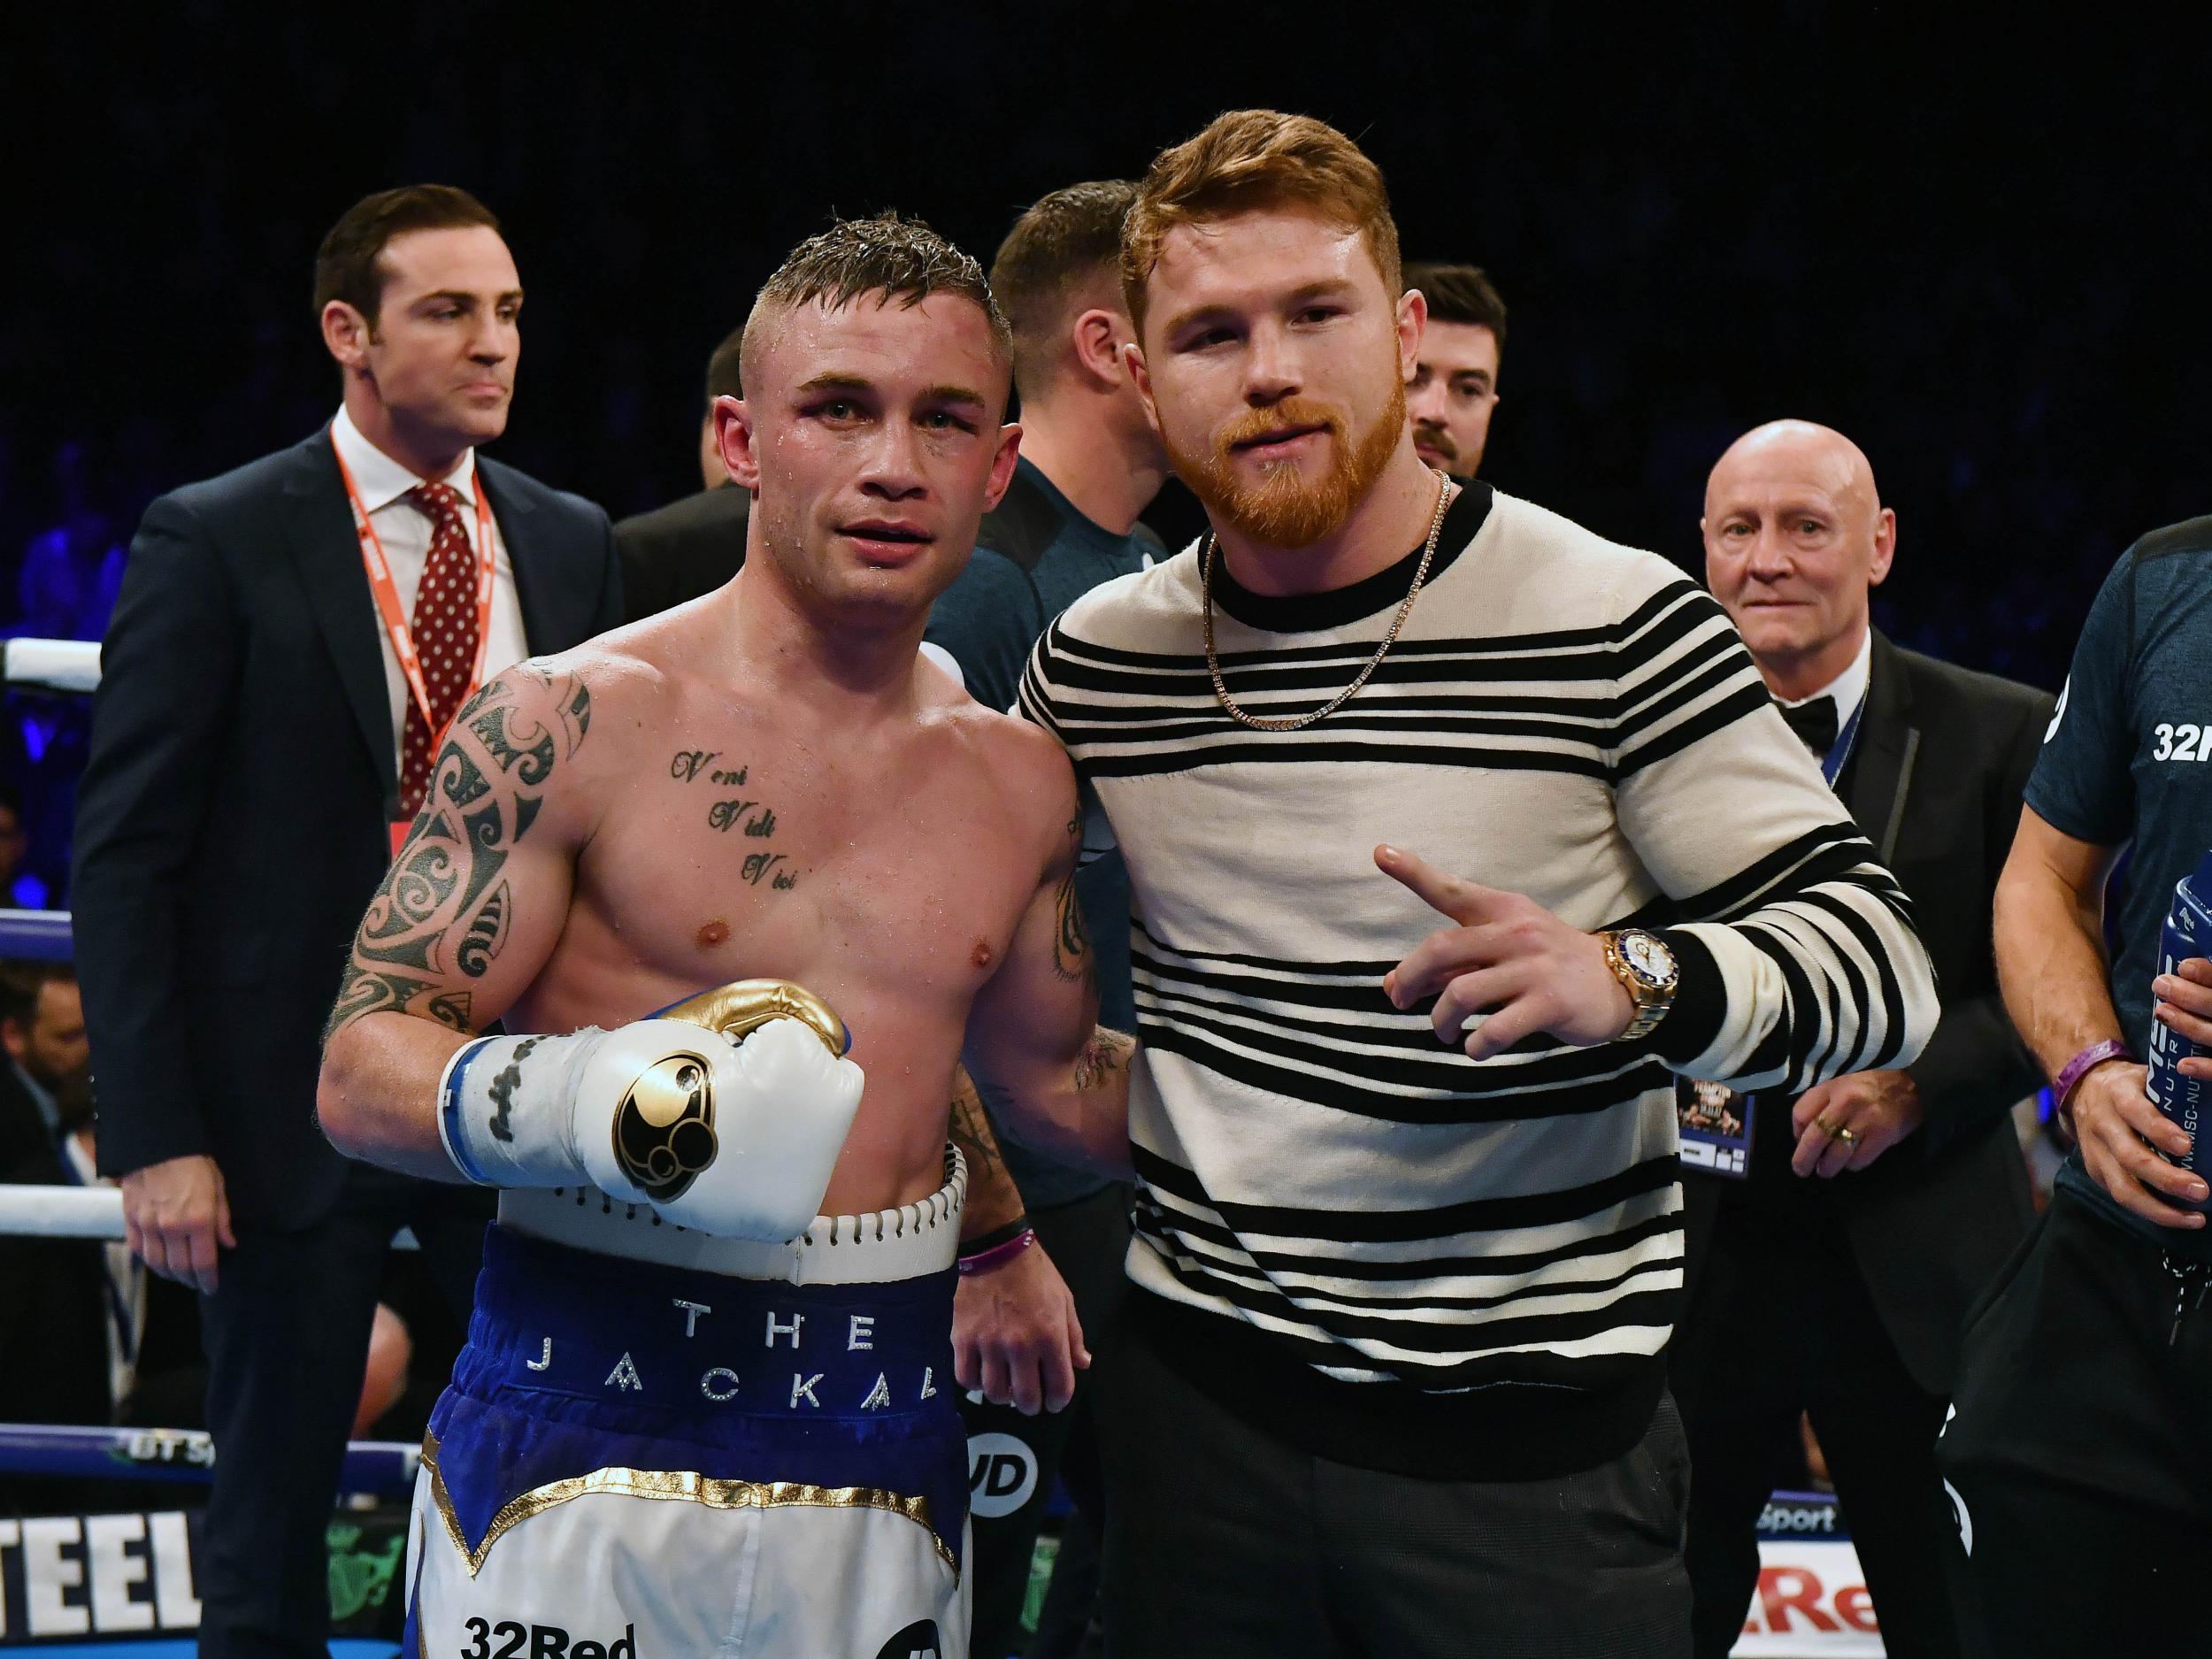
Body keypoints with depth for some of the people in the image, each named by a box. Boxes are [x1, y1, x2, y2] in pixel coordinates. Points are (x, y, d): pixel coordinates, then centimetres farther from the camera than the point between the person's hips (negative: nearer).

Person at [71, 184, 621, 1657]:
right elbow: (128, 857, -7)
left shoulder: (573, 545, 8)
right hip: (298, 1094, -3)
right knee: (273, 1520, 6)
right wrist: (156, 1137, -13)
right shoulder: (215, 543, -5)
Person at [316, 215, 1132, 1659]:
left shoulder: (1018, 781, 10)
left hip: (889, 1465, 5)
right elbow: (362, 1071, -9)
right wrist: (571, 1103, -26)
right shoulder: (573, 723, -6)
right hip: (588, 1445, -4)